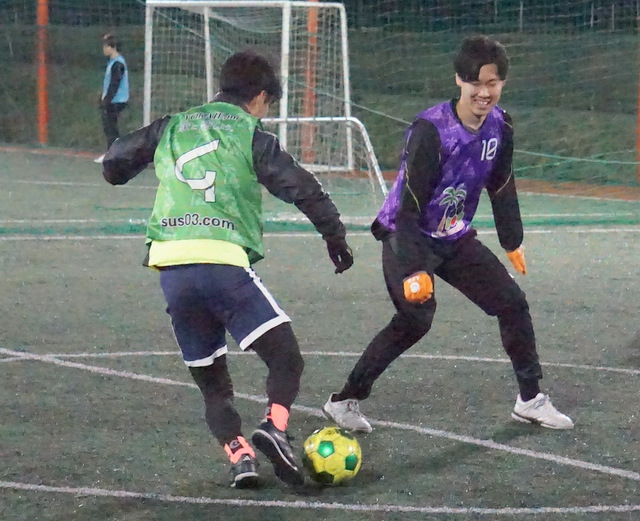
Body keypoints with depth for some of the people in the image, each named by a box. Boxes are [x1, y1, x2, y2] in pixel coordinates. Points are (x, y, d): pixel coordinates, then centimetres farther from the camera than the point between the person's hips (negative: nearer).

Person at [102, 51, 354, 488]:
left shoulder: (173, 128, 19)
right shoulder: (251, 136, 6)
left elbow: (115, 161, 24)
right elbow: (302, 188, -3)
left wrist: (119, 173, 47)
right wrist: (336, 237, 6)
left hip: (171, 268, 5)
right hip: (224, 261, -5)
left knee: (211, 383, 14)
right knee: (285, 355, -2)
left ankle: (238, 454, -6)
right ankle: (275, 428, -26)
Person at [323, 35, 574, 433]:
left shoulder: (500, 126, -6)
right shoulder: (431, 130, -27)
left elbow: (501, 187, 12)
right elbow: (409, 206, -27)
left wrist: (513, 241, 19)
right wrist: (414, 269, -32)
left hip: (455, 239, 7)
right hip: (407, 237, -7)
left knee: (513, 304, 6)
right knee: (417, 318, -24)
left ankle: (531, 400, 22)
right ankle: (345, 400, -14)